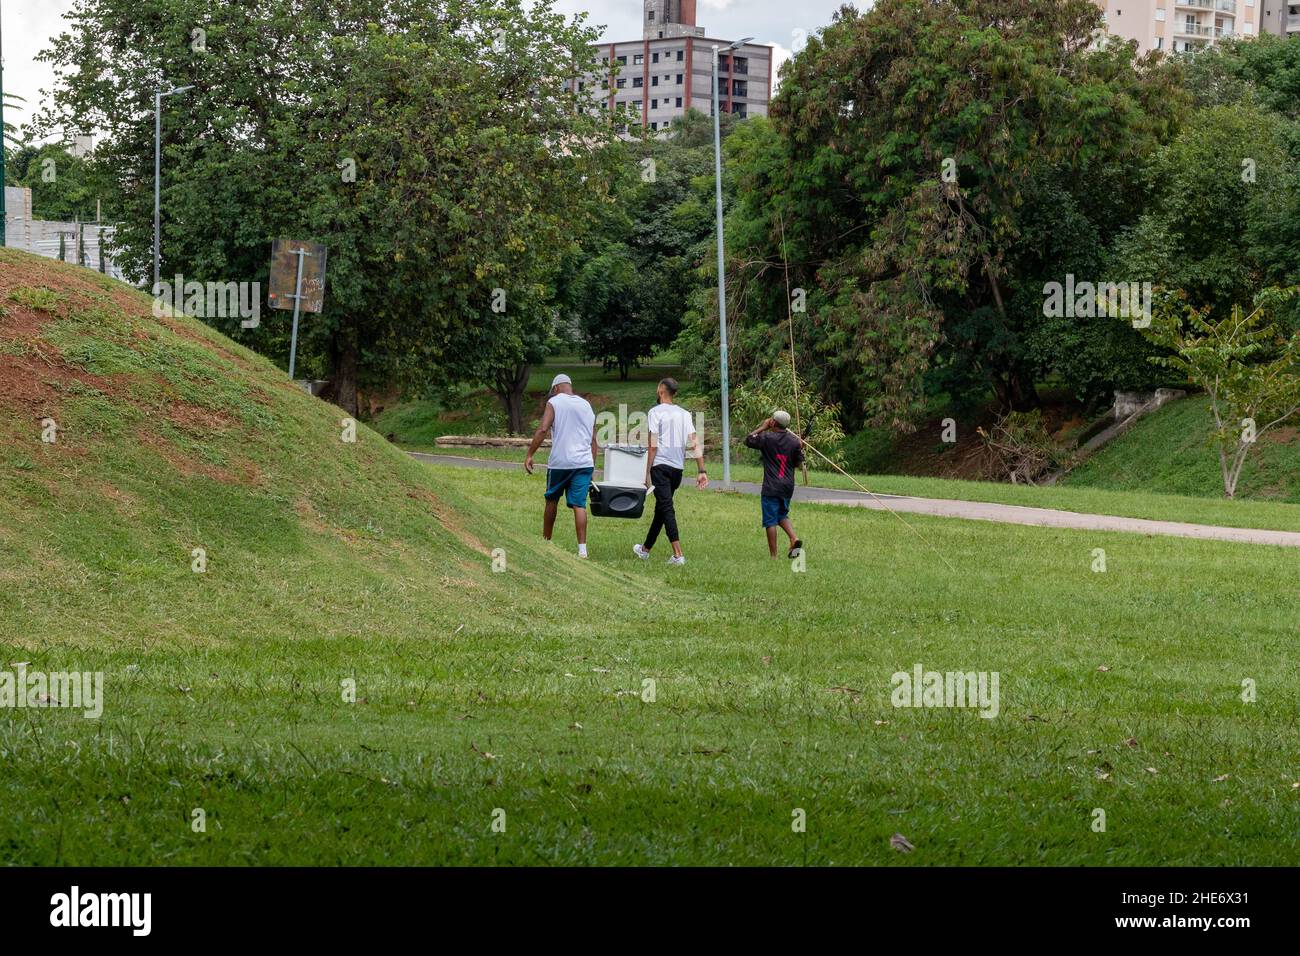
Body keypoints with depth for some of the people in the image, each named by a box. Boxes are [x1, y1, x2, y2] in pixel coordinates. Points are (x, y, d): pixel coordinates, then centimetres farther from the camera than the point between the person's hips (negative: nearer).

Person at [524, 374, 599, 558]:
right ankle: (582, 548, -13)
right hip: (584, 462, 3)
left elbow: (543, 429, -12)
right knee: (579, 505, -3)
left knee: (552, 500, 15)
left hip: (560, 462, -3)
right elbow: (593, 441, 16)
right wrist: (592, 467, 20)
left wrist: (529, 455, -10)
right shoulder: (586, 405, 16)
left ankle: (545, 541, 27)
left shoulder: (554, 402, 1)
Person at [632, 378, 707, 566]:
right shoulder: (684, 414, 10)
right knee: (661, 508, 18)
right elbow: (695, 444, 3)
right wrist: (701, 471, 1)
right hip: (678, 467, 6)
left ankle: (678, 554, -22)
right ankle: (646, 548, 33)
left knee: (666, 508, -10)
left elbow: (653, 445, -12)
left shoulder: (656, 412, -7)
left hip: (660, 466, -6)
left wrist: (648, 473, -9)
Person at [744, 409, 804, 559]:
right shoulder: (794, 442, 0)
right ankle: (794, 539, 0)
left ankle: (773, 556, -2)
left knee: (770, 521, 0)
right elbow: (798, 463, 8)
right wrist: (800, 448, 21)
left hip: (771, 488, -5)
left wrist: (762, 427, 9)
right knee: (782, 515, 23)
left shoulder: (767, 438, -10)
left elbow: (748, 439, 4)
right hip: (787, 487, 5)